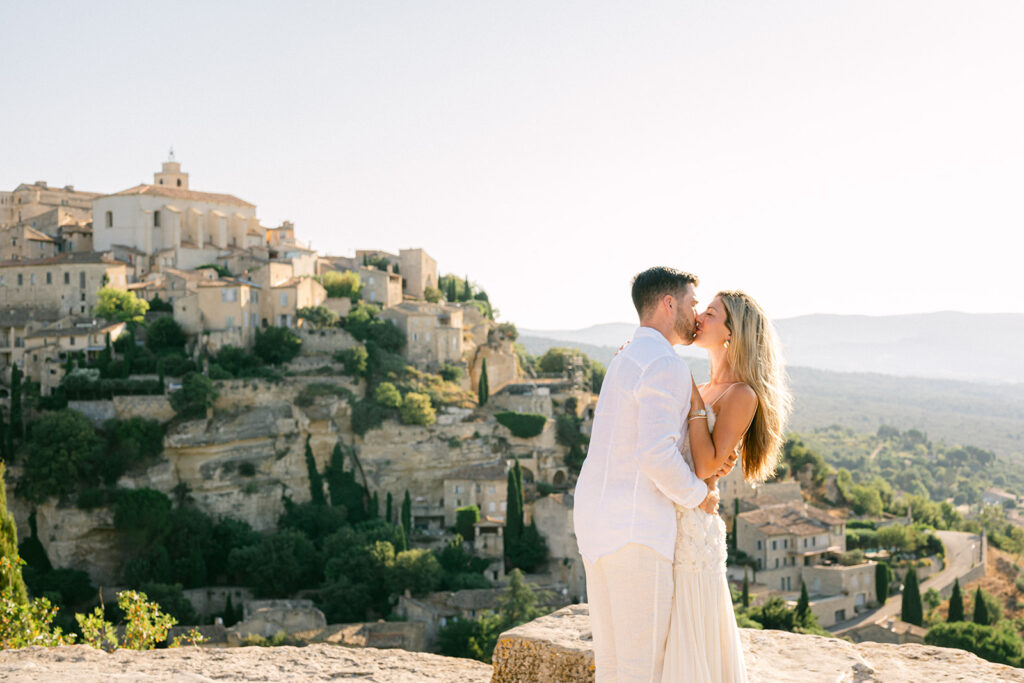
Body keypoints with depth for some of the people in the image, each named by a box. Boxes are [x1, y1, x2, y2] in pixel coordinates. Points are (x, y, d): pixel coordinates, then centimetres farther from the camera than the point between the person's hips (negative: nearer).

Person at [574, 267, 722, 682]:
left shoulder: (624, 363, 19)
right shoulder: (667, 366, -14)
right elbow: (657, 455, -24)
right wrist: (699, 496, -6)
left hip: (596, 521, 10)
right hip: (635, 530, -10)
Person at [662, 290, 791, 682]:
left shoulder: (742, 395, -10)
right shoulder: (706, 390, 16)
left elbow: (706, 466, -18)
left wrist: (695, 400, -13)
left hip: (691, 529, -8)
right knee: (669, 650, 14)